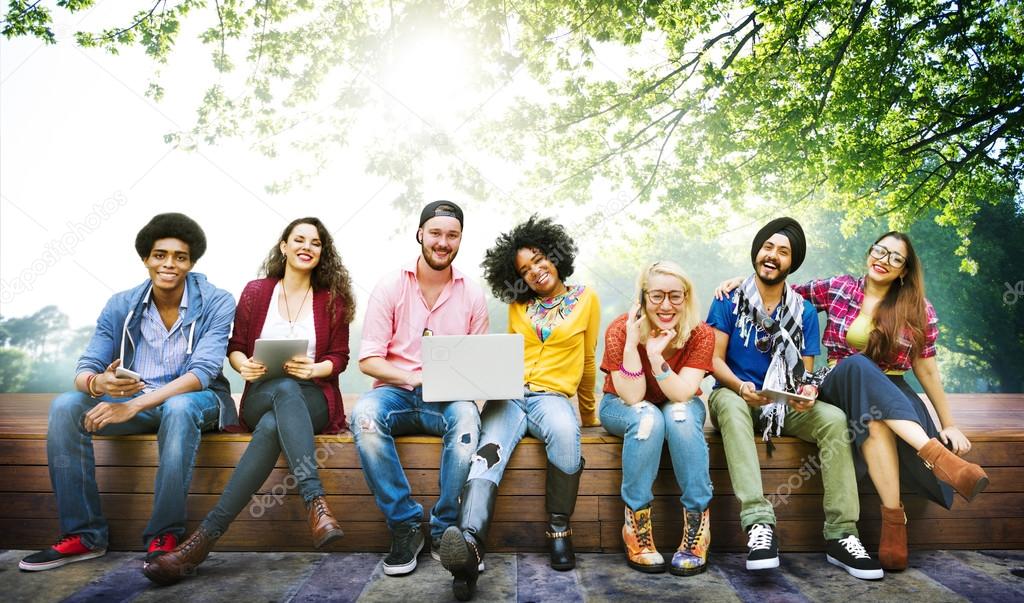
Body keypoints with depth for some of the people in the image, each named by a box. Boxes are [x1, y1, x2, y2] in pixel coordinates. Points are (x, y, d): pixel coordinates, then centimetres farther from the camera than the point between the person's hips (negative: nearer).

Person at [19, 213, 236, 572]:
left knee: (179, 408, -39)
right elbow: (85, 369, -4)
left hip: (194, 399, -4)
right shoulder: (121, 306, 0)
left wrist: (133, 406, -32)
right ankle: (84, 535, -12)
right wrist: (98, 384, -32)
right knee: (65, 406, -20)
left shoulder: (216, 303, -12)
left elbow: (202, 373, -22)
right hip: (131, 399, 4)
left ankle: (165, 536, -25)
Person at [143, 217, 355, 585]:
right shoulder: (256, 291, 11)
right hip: (261, 398, 0)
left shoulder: (333, 299, 8)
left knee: (272, 426, -37)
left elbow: (339, 358, 7)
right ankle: (316, 504, -49)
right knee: (285, 388, -39)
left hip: (314, 400, 0)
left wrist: (314, 369, -15)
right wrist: (243, 365, -11)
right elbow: (235, 347, 13)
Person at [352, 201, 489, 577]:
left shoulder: (472, 294, 7)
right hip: (396, 392, 0)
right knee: (364, 414, -34)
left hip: (448, 399, 1)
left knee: (467, 416, -35)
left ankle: (444, 530, -18)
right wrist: (413, 378, -19)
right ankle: (405, 525, -19)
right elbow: (368, 359, -3)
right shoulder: (390, 287, 2)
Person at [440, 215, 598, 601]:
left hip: (552, 395, -1)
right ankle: (470, 544, -55)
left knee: (564, 430, -39)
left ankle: (559, 529, -23)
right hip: (509, 394, 2)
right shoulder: (518, 306, 18)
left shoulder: (586, 299, 10)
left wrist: (588, 407, 24)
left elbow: (587, 361, 17)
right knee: (489, 451, -31)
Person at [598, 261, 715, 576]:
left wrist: (655, 355, -42)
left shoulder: (701, 335, -19)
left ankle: (698, 530, -25)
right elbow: (633, 398, -27)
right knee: (648, 417, -35)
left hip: (680, 407, 1)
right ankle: (636, 530, -26)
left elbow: (681, 395, -28)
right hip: (623, 407, -1)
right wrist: (631, 343, -38)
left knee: (680, 415, -33)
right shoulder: (620, 330, -23)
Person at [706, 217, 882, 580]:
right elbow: (714, 359, -6)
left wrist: (808, 391, -19)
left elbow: (806, 372, 6)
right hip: (735, 396, -2)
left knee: (834, 419, -26)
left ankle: (840, 535, -23)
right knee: (730, 405, -38)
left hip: (784, 405, 3)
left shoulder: (804, 312, 7)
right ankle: (759, 523, -46)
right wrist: (740, 387, -26)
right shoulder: (729, 301, 0)